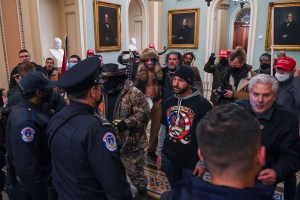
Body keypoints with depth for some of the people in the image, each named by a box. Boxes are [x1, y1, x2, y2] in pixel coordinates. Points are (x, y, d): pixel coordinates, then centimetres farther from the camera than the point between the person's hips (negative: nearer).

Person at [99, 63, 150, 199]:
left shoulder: (133, 93, -18)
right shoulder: (104, 93, 4)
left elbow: (144, 113, -21)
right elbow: (102, 113, 17)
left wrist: (126, 123, -28)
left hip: (131, 142, -6)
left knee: (134, 171, 10)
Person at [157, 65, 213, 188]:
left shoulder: (202, 104, -16)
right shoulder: (168, 103, 1)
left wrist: (202, 162, -13)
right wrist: (159, 152, 12)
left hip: (191, 162, -4)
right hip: (168, 159, 5)